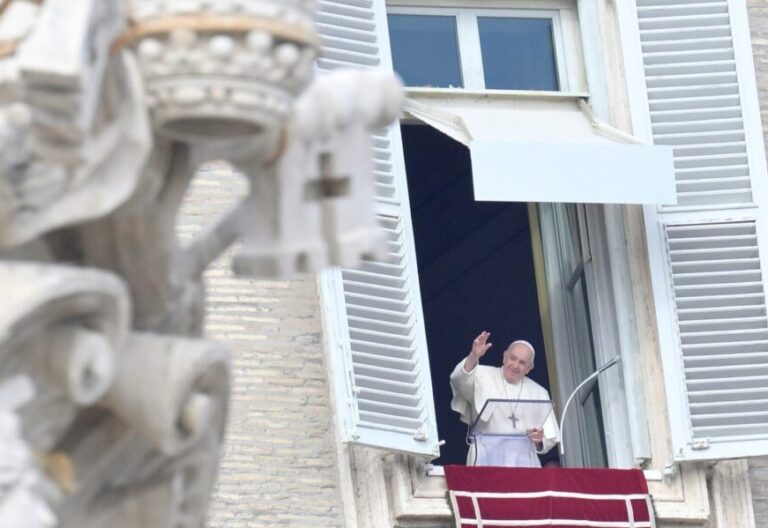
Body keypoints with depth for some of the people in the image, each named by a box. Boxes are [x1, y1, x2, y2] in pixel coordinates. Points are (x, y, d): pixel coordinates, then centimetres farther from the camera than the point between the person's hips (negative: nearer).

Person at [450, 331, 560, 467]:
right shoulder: (484, 377, 9)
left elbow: (550, 437, 17)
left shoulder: (539, 393, 18)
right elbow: (460, 380, -13)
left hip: (524, 460, 3)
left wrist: (540, 439, -6)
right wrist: (474, 357, -30)